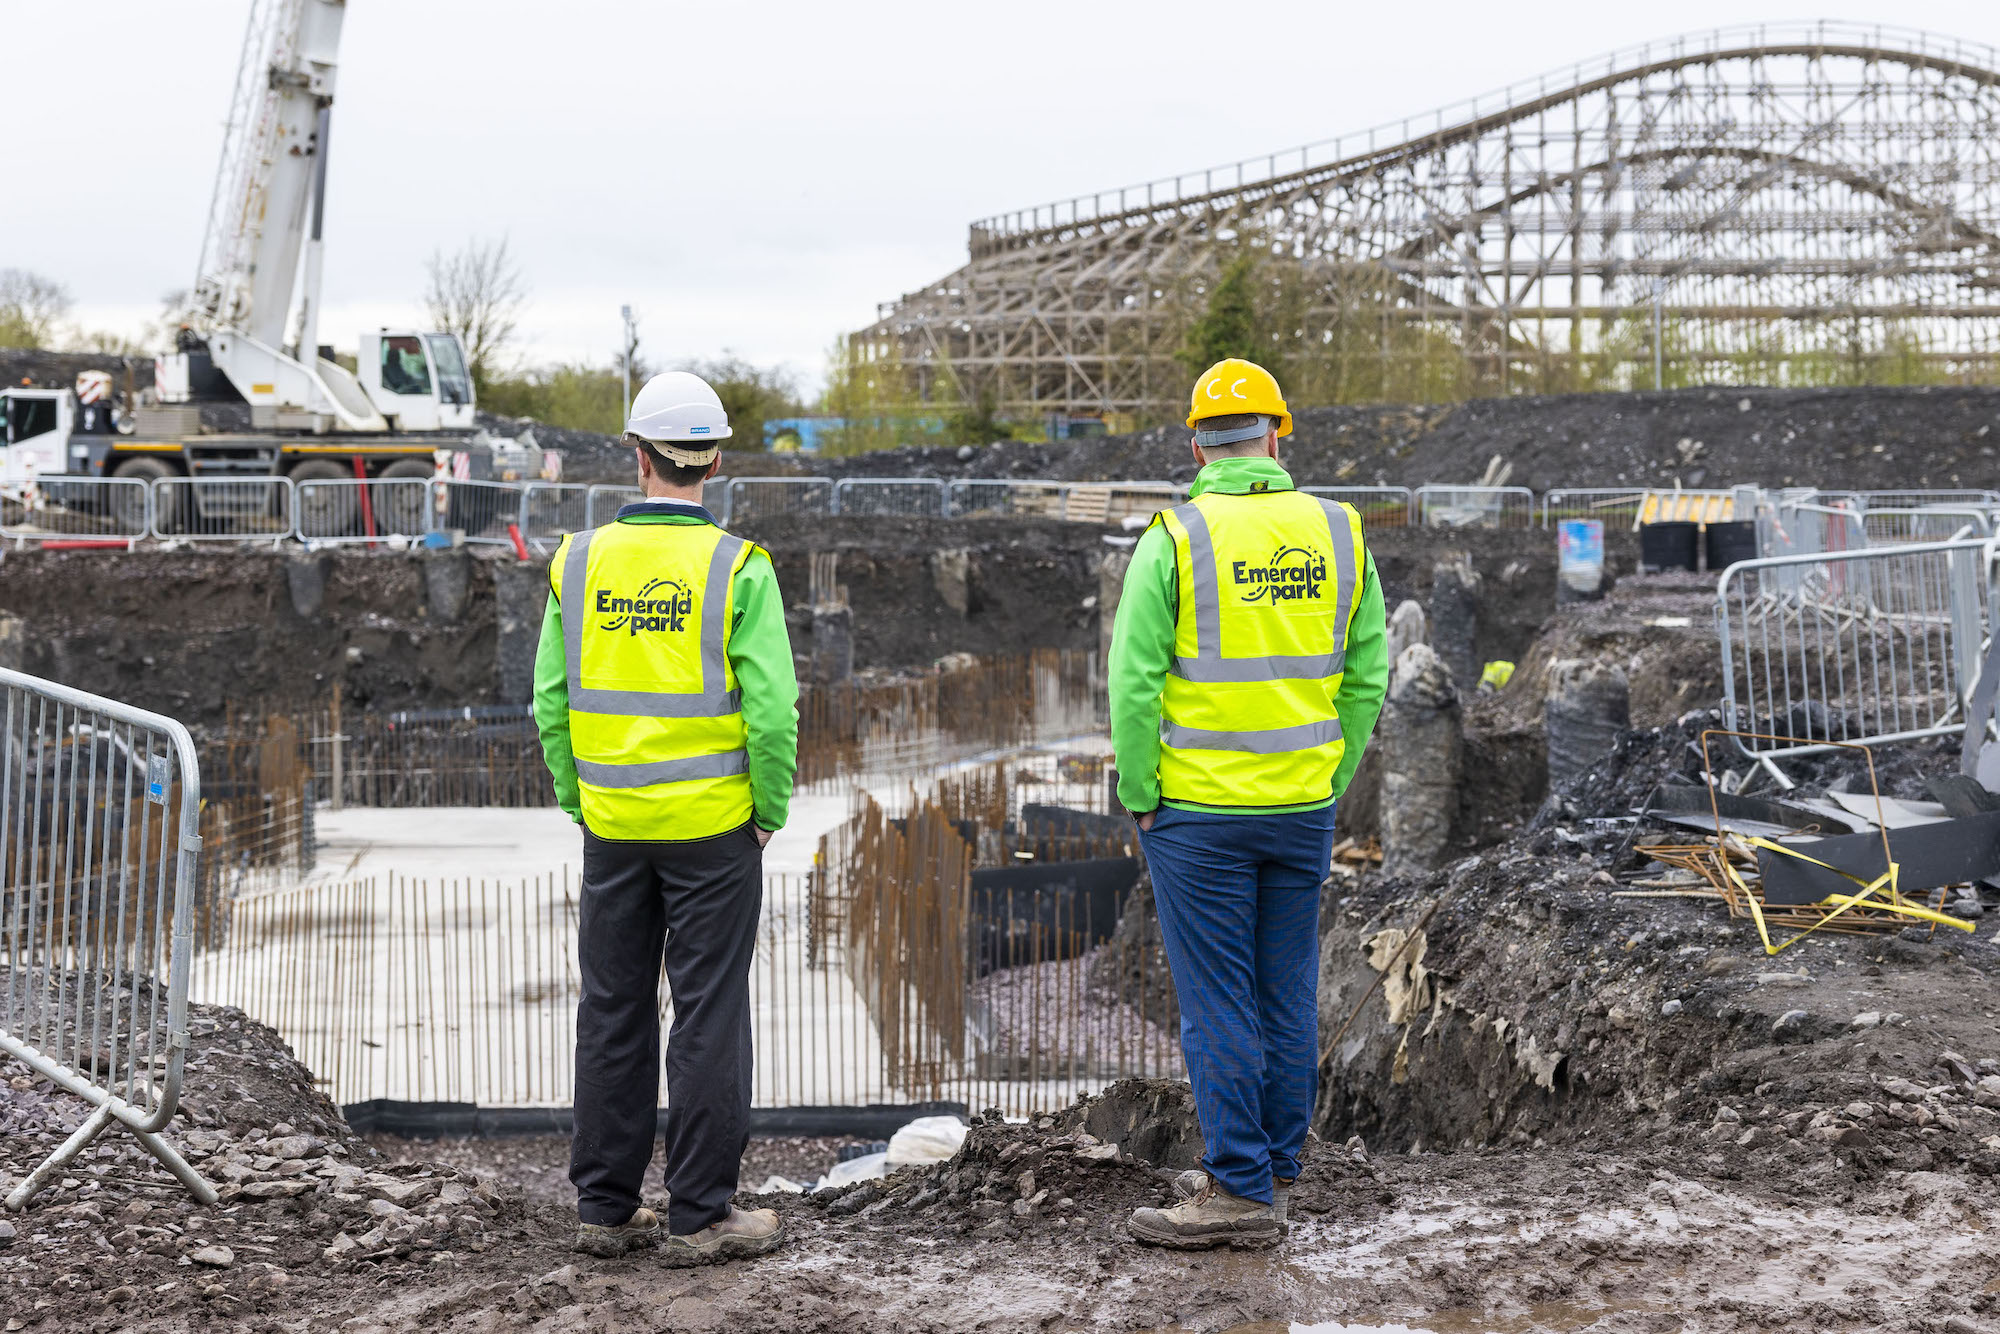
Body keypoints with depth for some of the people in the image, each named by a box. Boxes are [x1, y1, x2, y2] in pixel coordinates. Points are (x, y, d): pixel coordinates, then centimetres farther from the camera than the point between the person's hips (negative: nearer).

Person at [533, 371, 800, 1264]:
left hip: (612, 825, 4)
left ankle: (604, 1207, 18)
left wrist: (577, 800, 13)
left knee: (613, 1014, 12)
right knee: (708, 1017, 3)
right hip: (712, 823, -4)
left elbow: (552, 701, 3)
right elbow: (771, 708, -14)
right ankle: (698, 1216, 7)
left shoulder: (580, 561, 0)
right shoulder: (736, 567, -10)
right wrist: (771, 810, 0)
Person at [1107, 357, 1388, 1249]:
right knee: (1287, 990, 14)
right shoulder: (1337, 533, 3)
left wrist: (1139, 798, -3)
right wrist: (1332, 782, 14)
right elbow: (1366, 676, 6)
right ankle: (1274, 1161, 24)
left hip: (1198, 809, -5)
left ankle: (1241, 1192, 2)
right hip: (1303, 808, 5)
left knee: (1217, 1003, 0)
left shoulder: (1175, 538, -10)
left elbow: (1134, 684, -12)